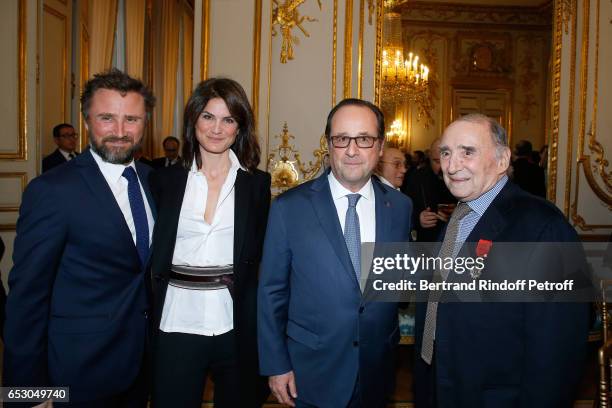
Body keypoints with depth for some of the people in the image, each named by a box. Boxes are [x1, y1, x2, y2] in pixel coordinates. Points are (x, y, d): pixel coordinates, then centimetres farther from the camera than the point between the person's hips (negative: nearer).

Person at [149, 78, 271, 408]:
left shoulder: (257, 183, 1)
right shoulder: (165, 180, 2)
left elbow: (261, 257, 2)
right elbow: (153, 254, 5)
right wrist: (147, 319, -2)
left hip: (236, 327, 0)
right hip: (175, 325, 0)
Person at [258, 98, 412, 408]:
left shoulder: (400, 206, -3)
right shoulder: (289, 207, -11)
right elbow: (272, 291, -6)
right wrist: (276, 365, -5)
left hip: (377, 369, 3)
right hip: (311, 373, -2)